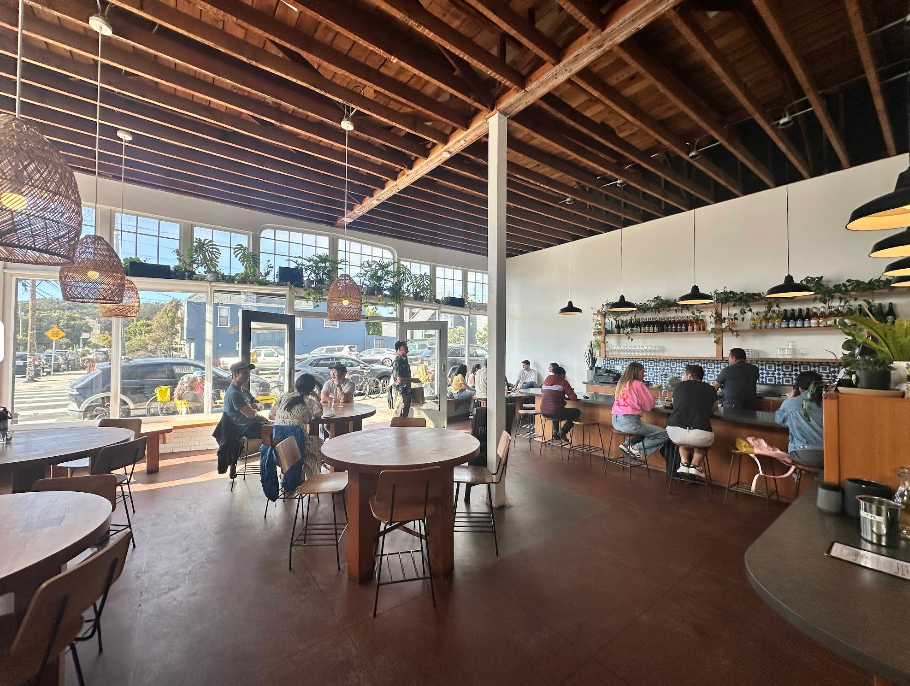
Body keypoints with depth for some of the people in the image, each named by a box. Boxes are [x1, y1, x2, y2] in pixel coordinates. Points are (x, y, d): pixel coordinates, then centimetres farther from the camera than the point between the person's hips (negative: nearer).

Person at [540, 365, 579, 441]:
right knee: (577, 412, 15)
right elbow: (574, 397, -6)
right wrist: (569, 392, 17)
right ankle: (564, 430, 5)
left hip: (543, 412, 7)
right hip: (555, 412, -6)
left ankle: (555, 430, 25)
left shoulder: (546, 380, 11)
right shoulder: (563, 382, -5)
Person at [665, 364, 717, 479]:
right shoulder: (710, 390, 10)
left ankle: (684, 463, 19)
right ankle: (695, 465, 17)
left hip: (675, 432, 1)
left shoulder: (679, 386, 11)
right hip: (700, 435, 0)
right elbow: (713, 410, 28)